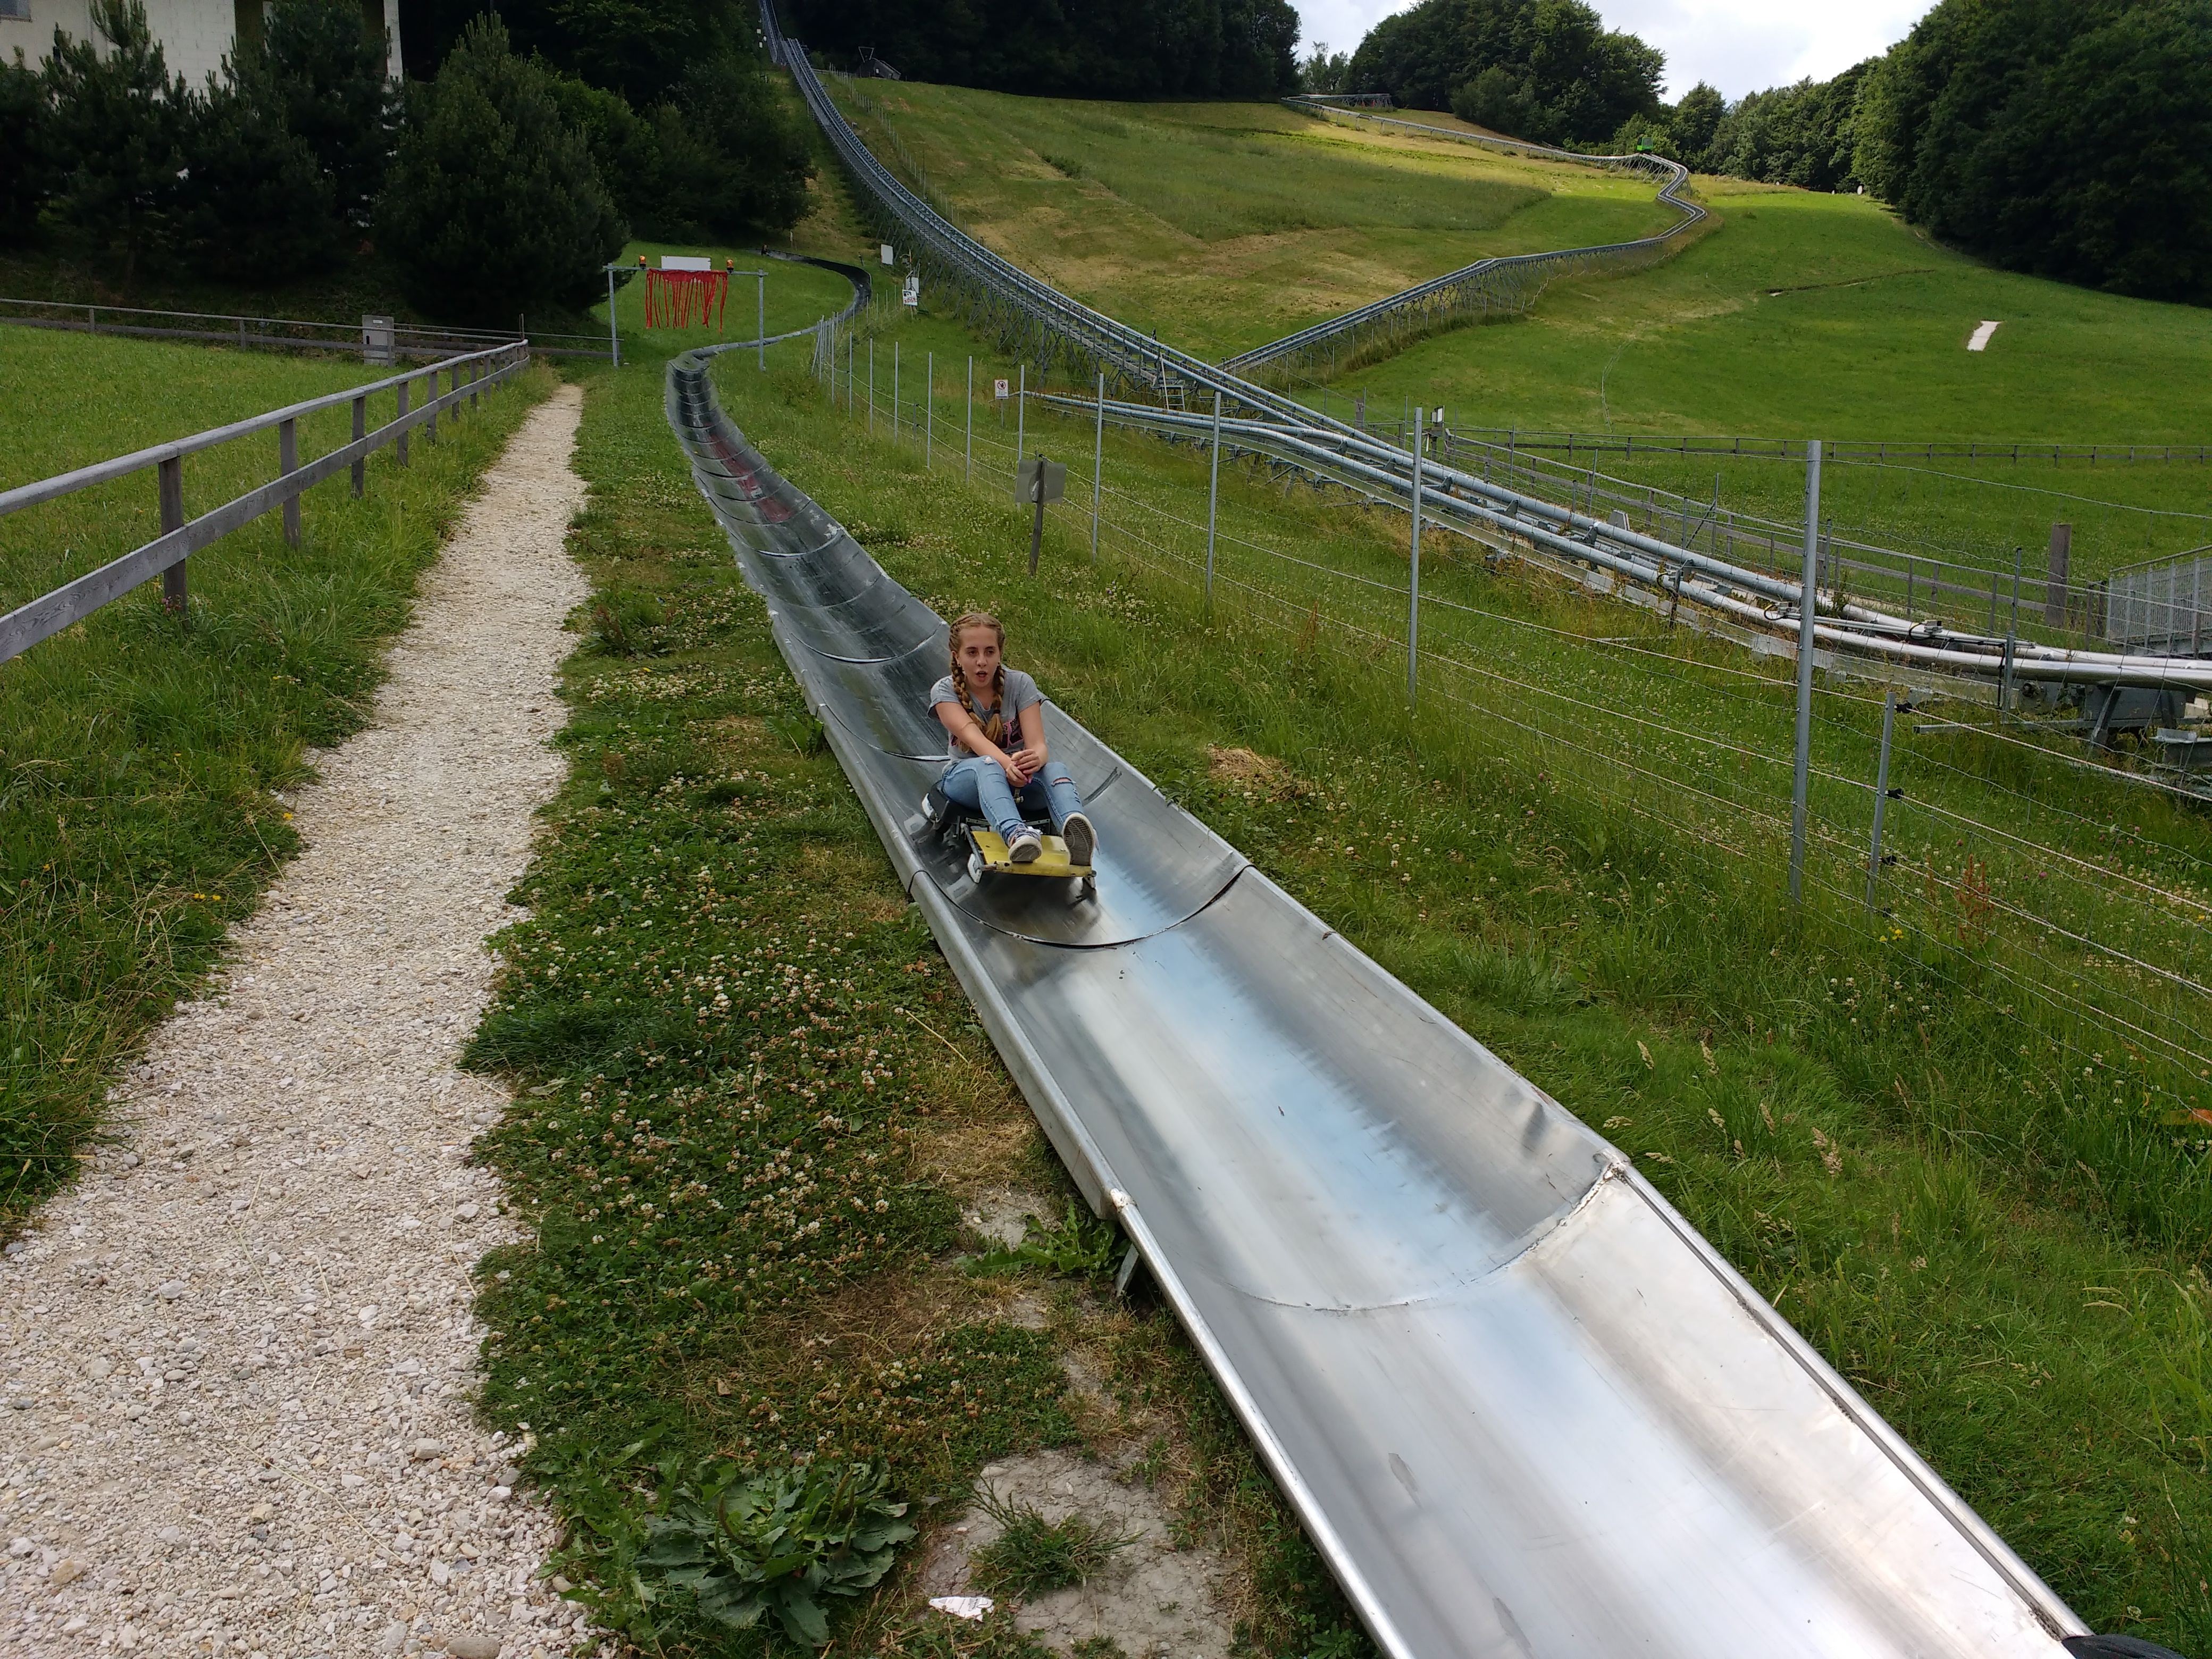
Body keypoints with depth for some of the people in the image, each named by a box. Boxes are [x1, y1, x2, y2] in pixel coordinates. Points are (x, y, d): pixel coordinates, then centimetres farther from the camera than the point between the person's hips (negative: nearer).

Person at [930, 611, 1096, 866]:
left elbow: (1038, 744, -17)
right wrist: (1007, 764, -47)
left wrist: (1036, 759, -44)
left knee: (1055, 769, -33)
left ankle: (1073, 830, -69)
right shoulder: (945, 691, -6)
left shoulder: (1020, 684, -4)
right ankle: (1015, 833, -71)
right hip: (963, 778, -2)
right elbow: (973, 737, -25)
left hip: (1021, 778, 2)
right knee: (987, 766, -38)